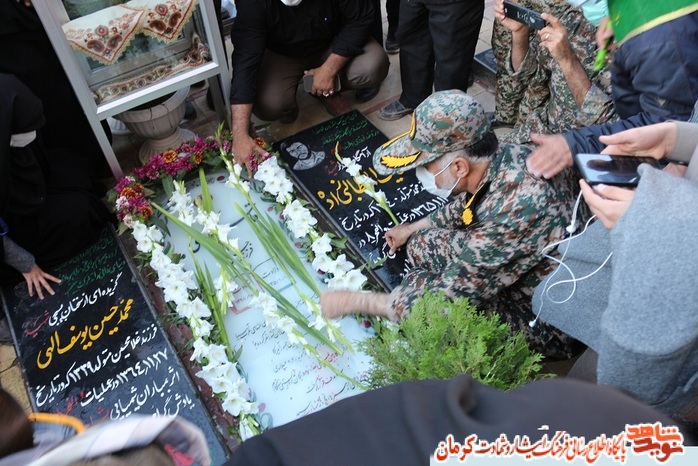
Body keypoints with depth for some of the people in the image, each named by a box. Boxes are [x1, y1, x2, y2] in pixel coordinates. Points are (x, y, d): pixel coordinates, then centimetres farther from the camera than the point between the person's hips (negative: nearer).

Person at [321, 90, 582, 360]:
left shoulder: (515, 208, -38)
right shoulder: (505, 156, -12)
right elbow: (466, 206, 12)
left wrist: (351, 302, -17)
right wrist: (413, 228, 25)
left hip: (544, 325, -8)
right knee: (422, 243, 3)